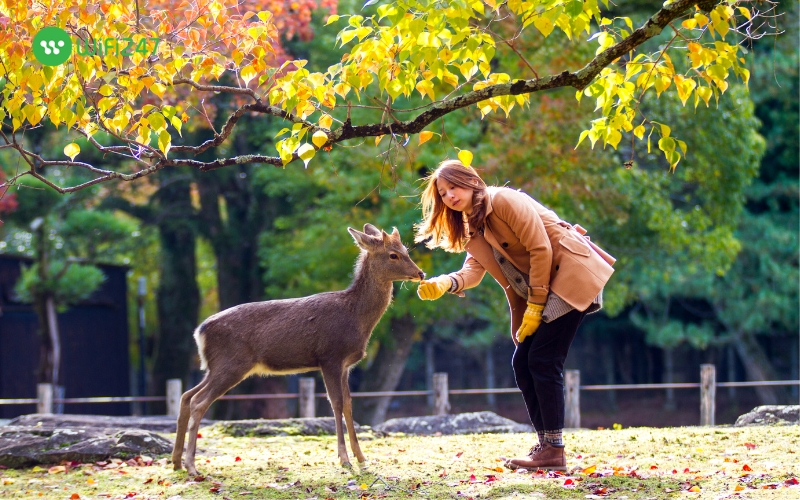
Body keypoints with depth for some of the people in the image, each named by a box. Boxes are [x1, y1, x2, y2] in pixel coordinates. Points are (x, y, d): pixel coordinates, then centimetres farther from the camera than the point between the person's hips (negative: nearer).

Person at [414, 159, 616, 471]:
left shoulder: (505, 200, -13)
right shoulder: (473, 228, 13)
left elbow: (540, 250, -17)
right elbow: (473, 270, -2)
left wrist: (535, 307, -16)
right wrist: (444, 283, -23)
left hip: (571, 274, -9)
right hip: (537, 290, 9)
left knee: (543, 360, -14)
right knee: (522, 362, 3)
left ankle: (554, 451, -12)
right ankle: (545, 443, 8)